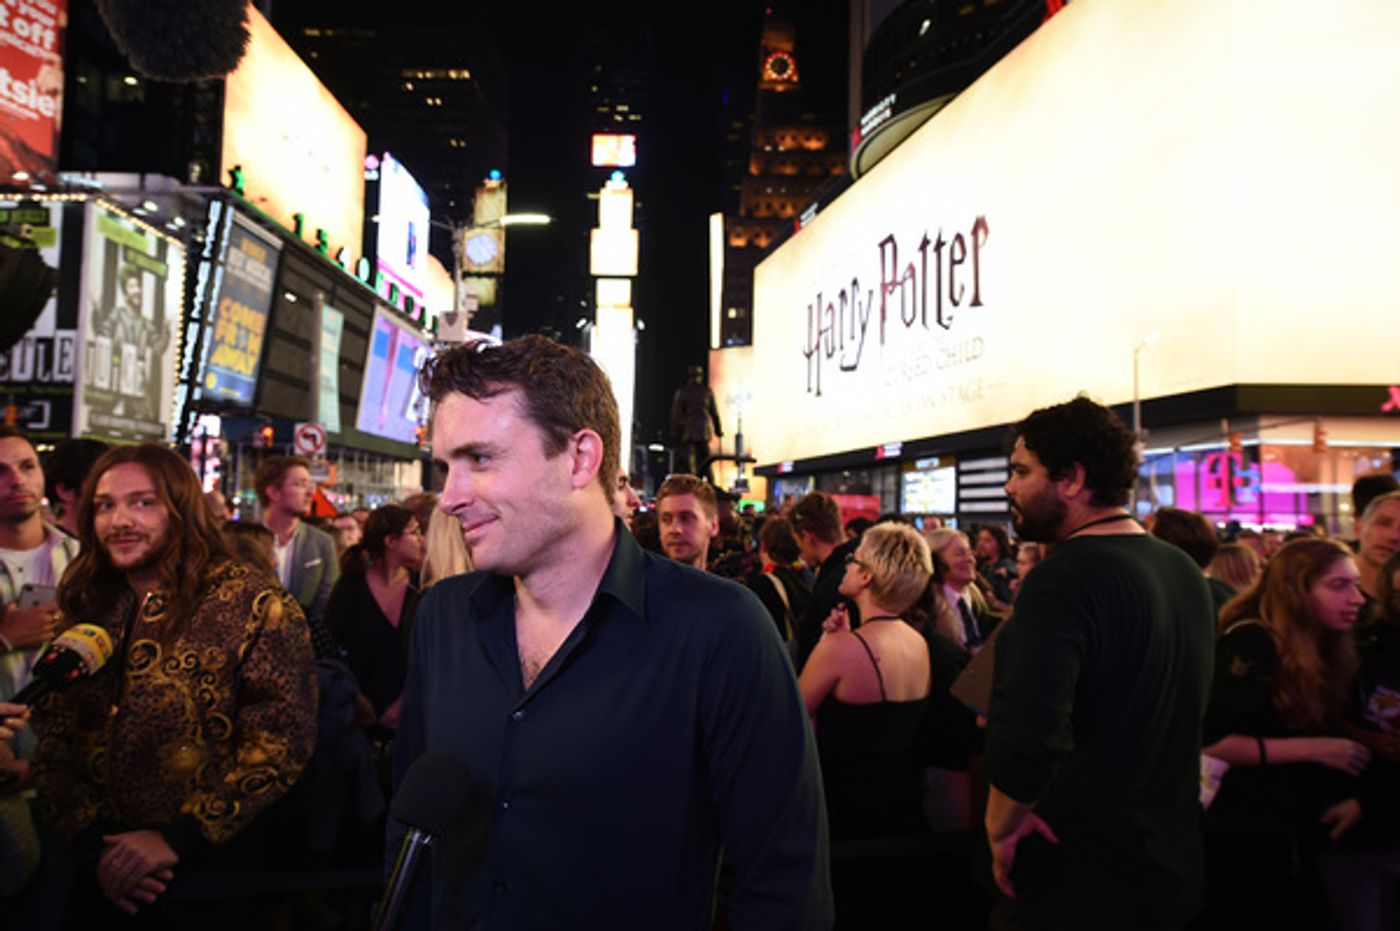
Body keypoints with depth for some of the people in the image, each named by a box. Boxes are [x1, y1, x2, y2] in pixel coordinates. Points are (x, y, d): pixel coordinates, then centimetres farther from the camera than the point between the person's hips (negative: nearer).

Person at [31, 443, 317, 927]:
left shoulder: (252, 604, -12)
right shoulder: (86, 608, 5)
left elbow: (281, 738, -16)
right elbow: (51, 738, 6)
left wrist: (176, 841, -16)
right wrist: (92, 841, -6)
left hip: (214, 873, -4)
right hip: (100, 873, 5)